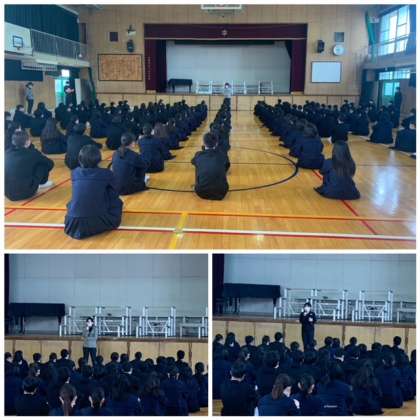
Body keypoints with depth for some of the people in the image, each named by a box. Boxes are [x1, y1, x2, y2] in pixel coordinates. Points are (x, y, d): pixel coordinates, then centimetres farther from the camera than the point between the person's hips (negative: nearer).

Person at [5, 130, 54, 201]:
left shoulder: (7, 153, 2)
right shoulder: (32, 153, -10)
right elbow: (50, 163, 7)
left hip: (8, 193, 6)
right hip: (25, 193, -6)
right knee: (44, 164, 5)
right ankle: (42, 183, 26)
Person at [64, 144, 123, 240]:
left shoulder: (74, 173, 7)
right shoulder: (107, 174, -3)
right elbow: (114, 195, 8)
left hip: (73, 225, 3)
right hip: (97, 224, -3)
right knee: (117, 202, 25)